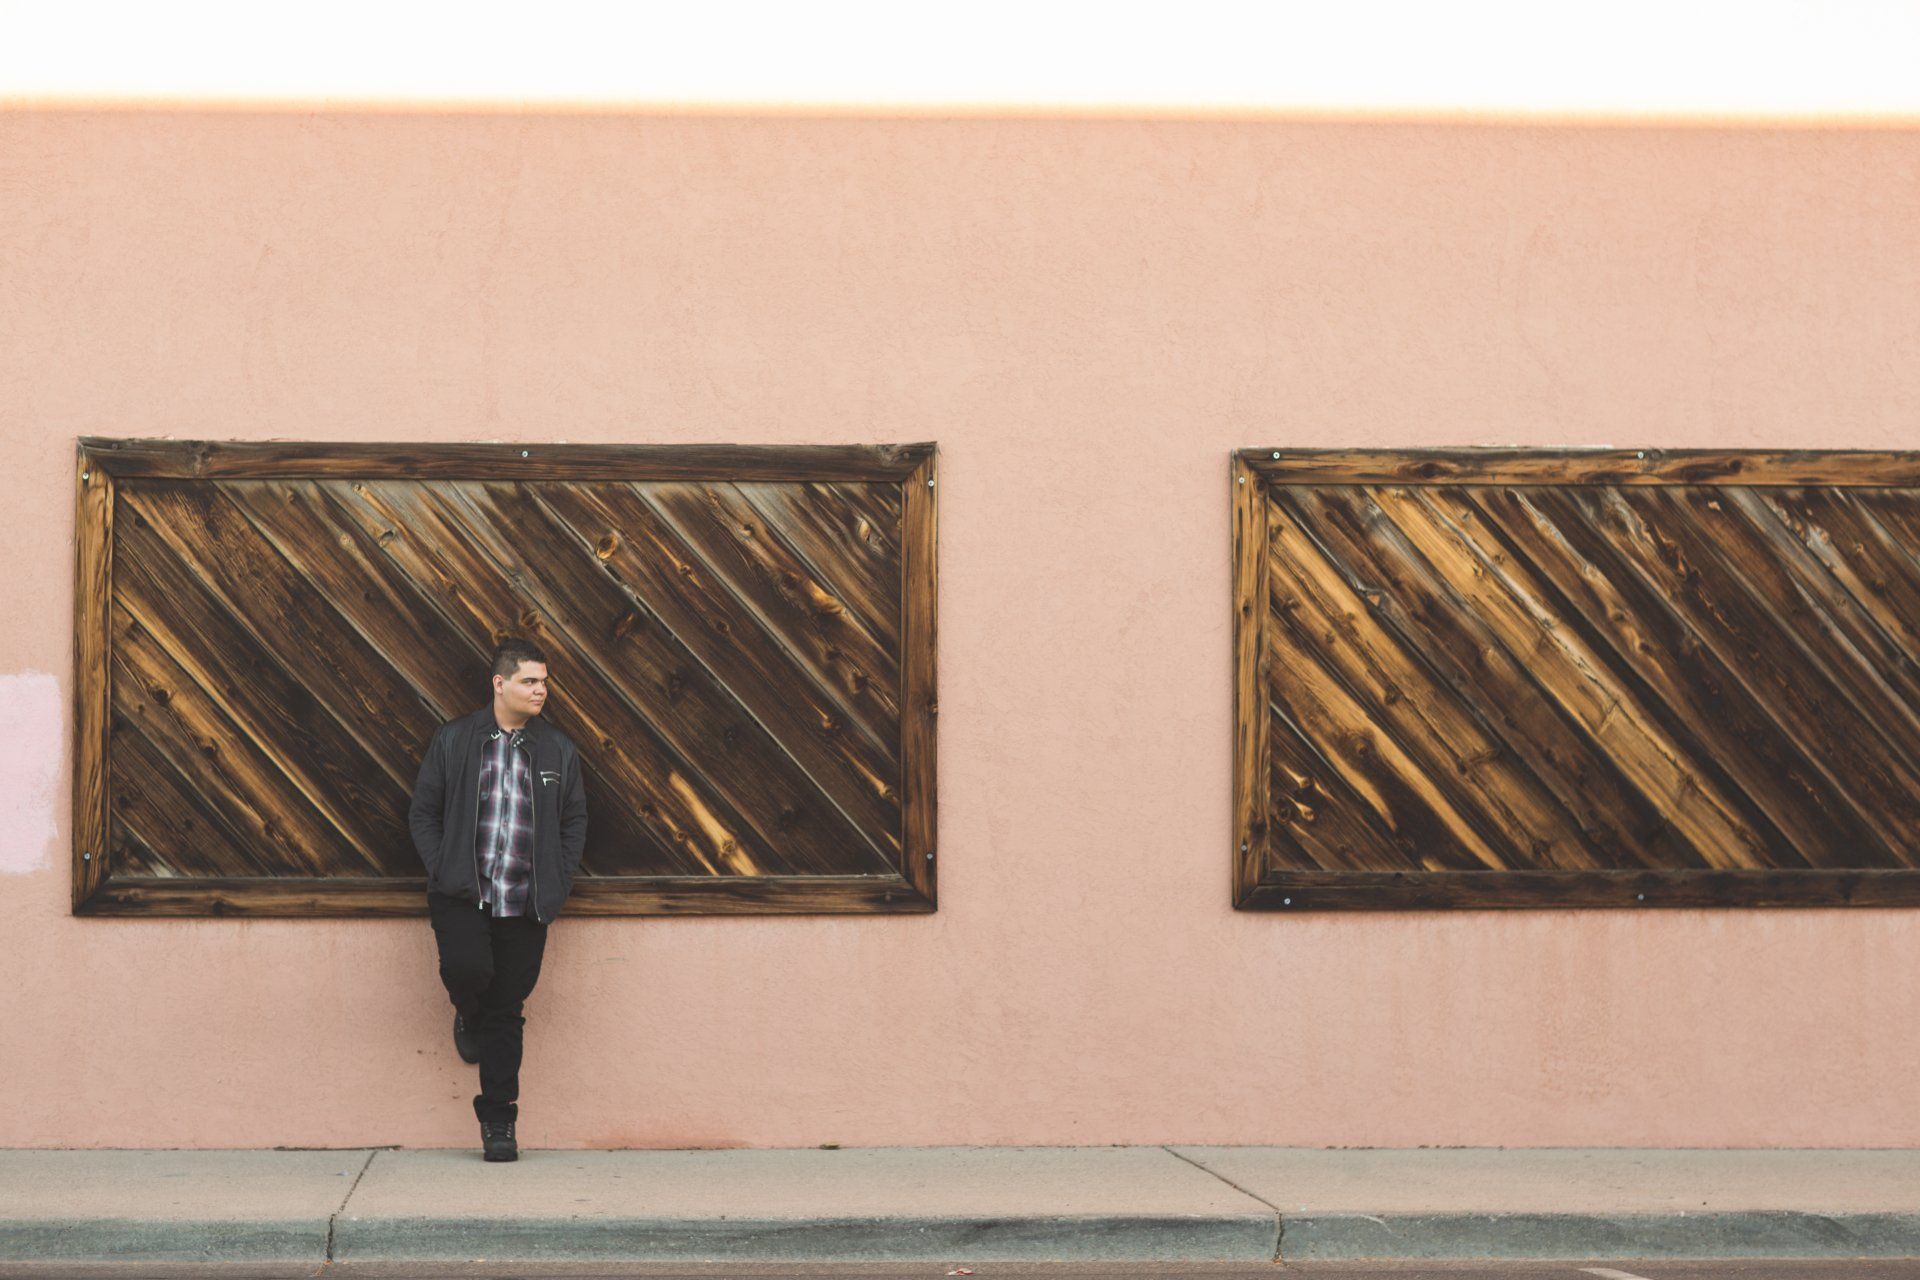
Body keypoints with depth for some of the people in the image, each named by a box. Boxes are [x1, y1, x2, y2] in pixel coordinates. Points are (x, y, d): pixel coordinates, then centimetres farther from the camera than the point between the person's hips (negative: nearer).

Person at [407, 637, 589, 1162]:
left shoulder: (559, 751, 9)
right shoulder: (452, 740, 4)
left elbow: (574, 823, 14)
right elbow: (423, 812, 7)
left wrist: (557, 885, 3)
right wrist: (443, 871, -5)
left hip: (525, 903, 2)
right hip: (462, 895, -2)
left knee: (506, 1013, 3)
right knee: (468, 968, -27)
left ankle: (497, 1120, 13)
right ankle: (469, 1016, 11)